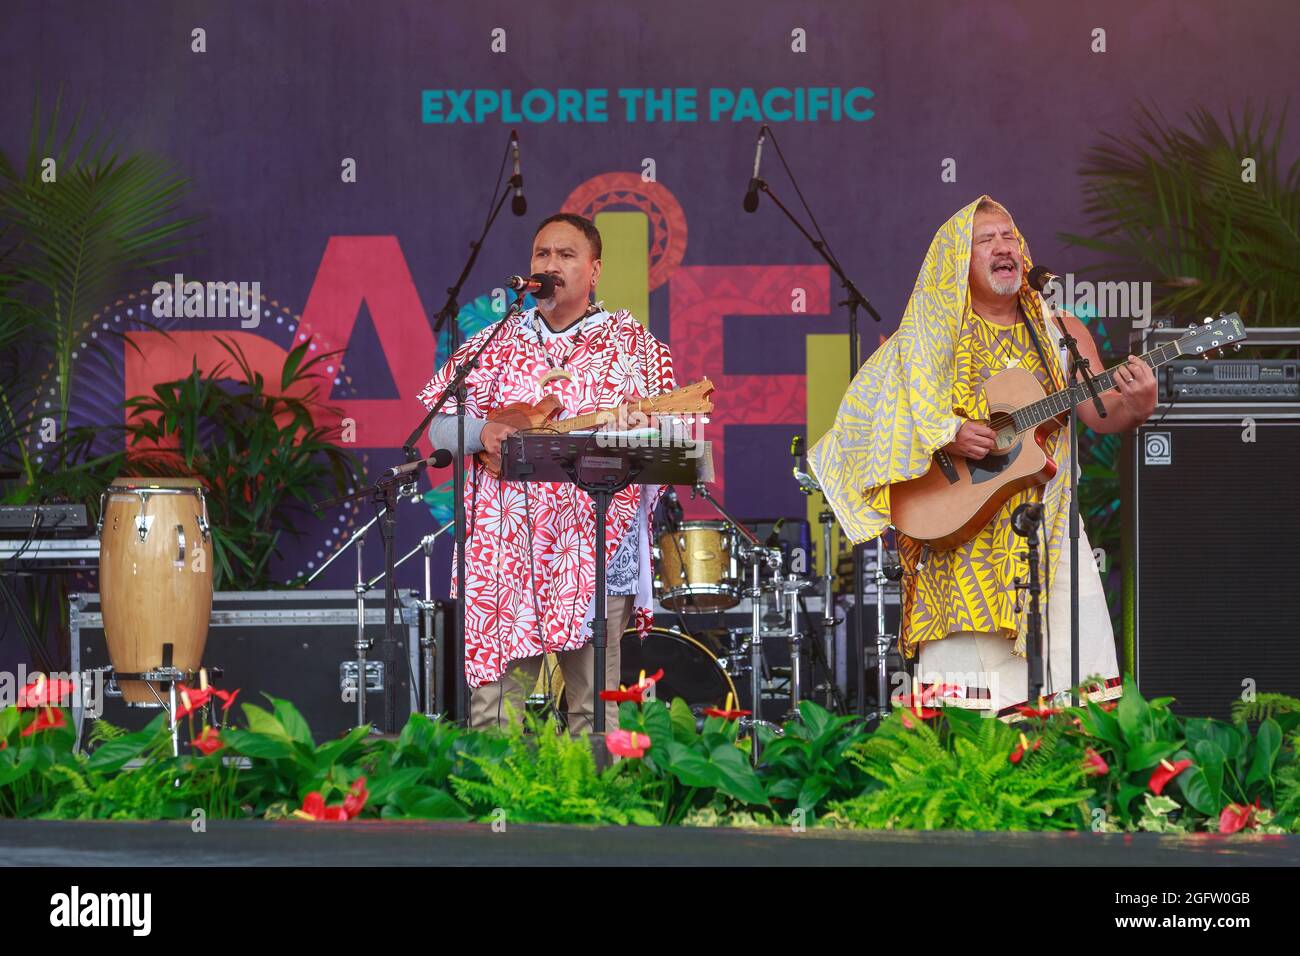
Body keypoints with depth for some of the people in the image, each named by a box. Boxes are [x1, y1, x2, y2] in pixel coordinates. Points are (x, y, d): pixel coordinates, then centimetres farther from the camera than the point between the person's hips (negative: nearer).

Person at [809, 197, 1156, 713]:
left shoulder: (1060, 334, 9)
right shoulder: (929, 336, 3)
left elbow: (1101, 415, 1)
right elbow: (874, 413, -3)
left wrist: (1134, 406, -22)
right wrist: (946, 435, -18)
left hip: (1046, 527, 2)